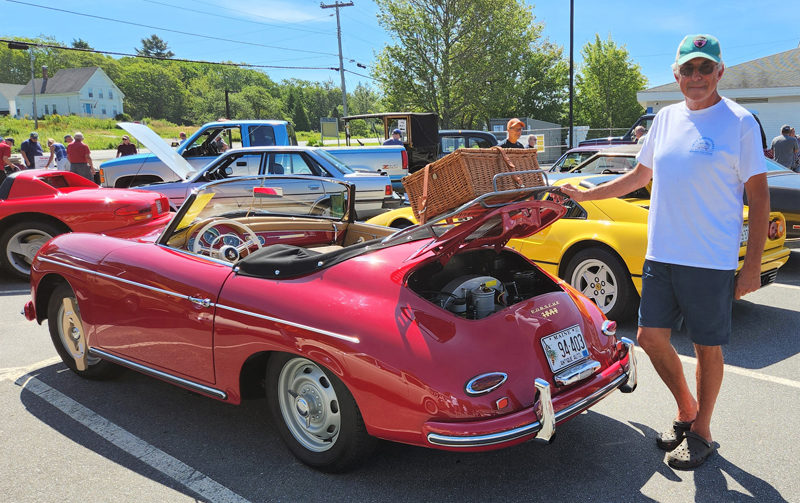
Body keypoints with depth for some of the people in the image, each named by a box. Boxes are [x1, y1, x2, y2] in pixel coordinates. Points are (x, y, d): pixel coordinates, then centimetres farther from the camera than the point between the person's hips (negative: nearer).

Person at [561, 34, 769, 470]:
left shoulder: (739, 122, -6)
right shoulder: (666, 118, 10)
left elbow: (759, 196, -7)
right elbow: (639, 176, 21)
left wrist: (753, 265, -11)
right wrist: (584, 195, 18)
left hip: (711, 260, -5)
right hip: (660, 255, 5)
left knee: (707, 347, 7)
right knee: (651, 337, 8)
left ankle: (700, 433, 25)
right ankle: (686, 410, 32)